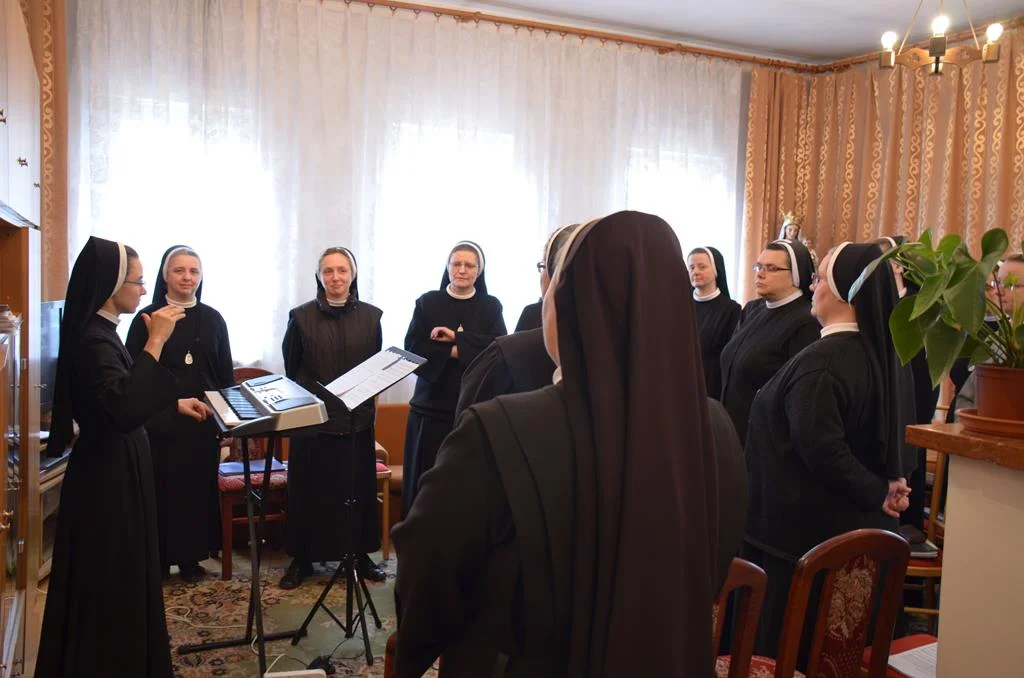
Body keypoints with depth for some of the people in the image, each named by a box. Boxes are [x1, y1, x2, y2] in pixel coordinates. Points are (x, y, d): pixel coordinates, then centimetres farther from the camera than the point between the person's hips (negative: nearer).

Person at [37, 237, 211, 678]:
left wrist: (176, 404, 23)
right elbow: (123, 410, -36)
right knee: (109, 582, 4)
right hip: (109, 473, -10)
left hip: (114, 467, 10)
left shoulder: (98, 332, 9)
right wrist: (155, 342, -34)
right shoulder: (93, 340, -22)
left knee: (121, 577, 20)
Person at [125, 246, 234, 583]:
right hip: (159, 421, -2)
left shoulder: (213, 319, 7)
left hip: (203, 420, 3)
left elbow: (226, 373, 9)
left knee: (198, 487, 9)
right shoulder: (147, 318, -1)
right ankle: (158, 558, 18)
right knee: (160, 490, 3)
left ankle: (191, 558, 21)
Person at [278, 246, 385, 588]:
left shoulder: (371, 316, 3)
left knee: (359, 489, 8)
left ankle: (361, 554, 22)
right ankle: (302, 558, 19)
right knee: (309, 490, 6)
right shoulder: (301, 316, 0)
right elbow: (291, 369, 6)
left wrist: (365, 399, 1)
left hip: (357, 418, 1)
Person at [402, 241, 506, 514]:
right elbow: (412, 348, -4)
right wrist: (453, 352, -14)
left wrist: (456, 337, -13)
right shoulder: (427, 302, 6)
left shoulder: (491, 306, 7)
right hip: (432, 406, 0)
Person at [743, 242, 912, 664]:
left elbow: (821, 450, -26)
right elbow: (891, 431, 13)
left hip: (805, 526, -9)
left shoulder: (819, 362, -24)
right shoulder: (883, 351, 5)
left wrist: (877, 493, -14)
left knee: (778, 646, 7)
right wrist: (890, 483, 5)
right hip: (860, 521, 9)